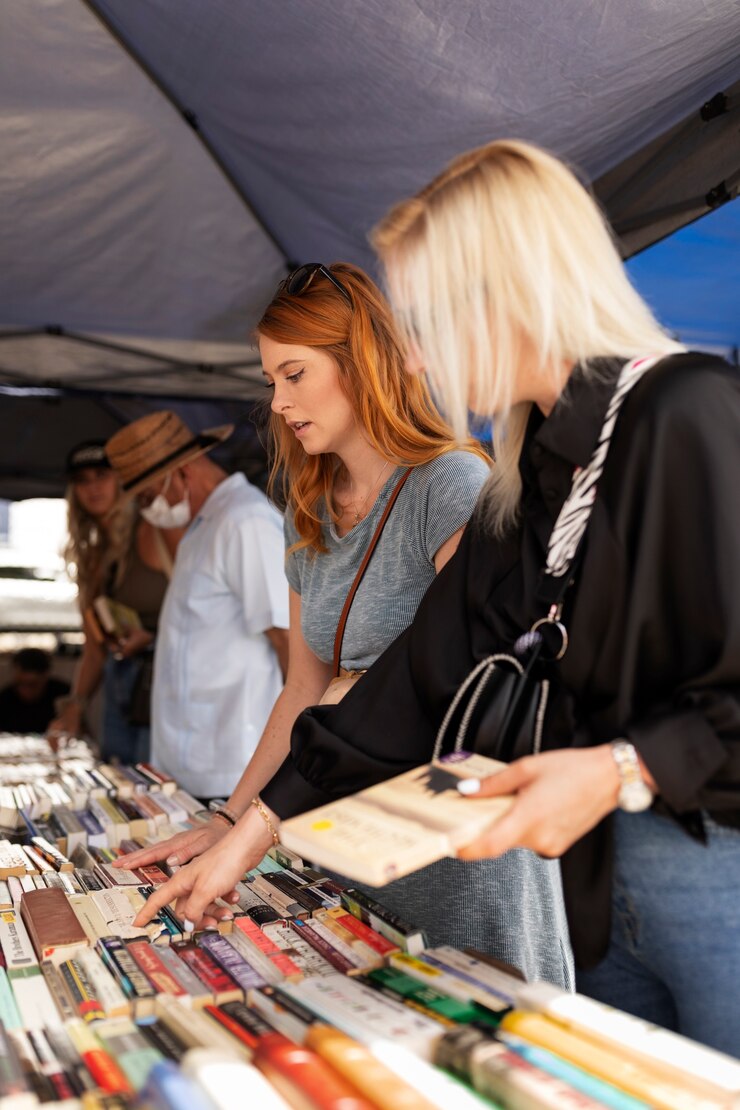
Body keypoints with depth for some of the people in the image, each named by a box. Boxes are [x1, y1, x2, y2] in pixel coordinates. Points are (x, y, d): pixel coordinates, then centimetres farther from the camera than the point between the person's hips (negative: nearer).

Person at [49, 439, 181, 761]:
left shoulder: (154, 533, -5)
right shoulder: (90, 557, 16)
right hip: (117, 686, 7)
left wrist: (153, 638, -20)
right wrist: (74, 708, 7)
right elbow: (94, 647, 16)